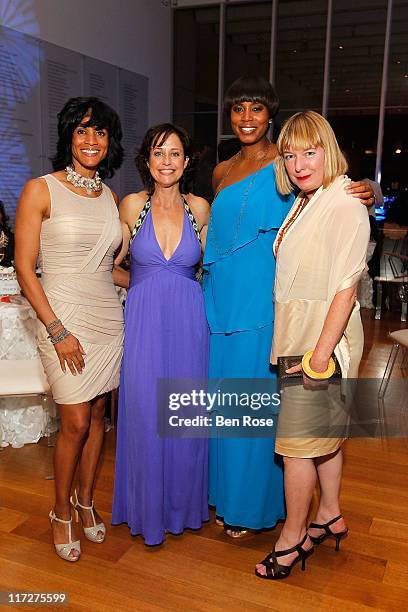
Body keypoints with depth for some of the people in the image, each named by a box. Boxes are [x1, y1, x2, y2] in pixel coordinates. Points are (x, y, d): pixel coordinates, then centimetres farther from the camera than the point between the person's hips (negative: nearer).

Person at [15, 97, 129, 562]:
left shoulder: (110, 197, 10)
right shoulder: (41, 190, -7)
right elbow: (24, 269, -10)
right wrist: (57, 331, -15)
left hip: (108, 318, 5)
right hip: (63, 319, -5)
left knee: (97, 414, 13)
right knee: (76, 423, -1)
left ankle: (86, 500, 33)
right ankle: (61, 512, 23)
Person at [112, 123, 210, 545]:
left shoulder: (199, 208, 3)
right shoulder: (132, 205, 0)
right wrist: (144, 285, 0)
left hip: (188, 322, 1)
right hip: (143, 322, -1)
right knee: (144, 416, 4)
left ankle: (182, 504, 31)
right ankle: (148, 509, 26)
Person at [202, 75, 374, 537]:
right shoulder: (221, 172, 14)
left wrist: (361, 199, -25)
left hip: (261, 303, -6)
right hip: (220, 298, 6)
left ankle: (251, 505, 22)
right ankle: (223, 491, 32)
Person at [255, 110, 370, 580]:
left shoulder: (344, 205, -16)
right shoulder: (303, 202, 10)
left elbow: (345, 287, -20)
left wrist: (319, 356, -22)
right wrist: (307, 349, 11)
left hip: (324, 332, -9)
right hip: (296, 328, 9)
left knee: (298, 437, 1)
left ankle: (292, 538, 19)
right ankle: (330, 516, 37)